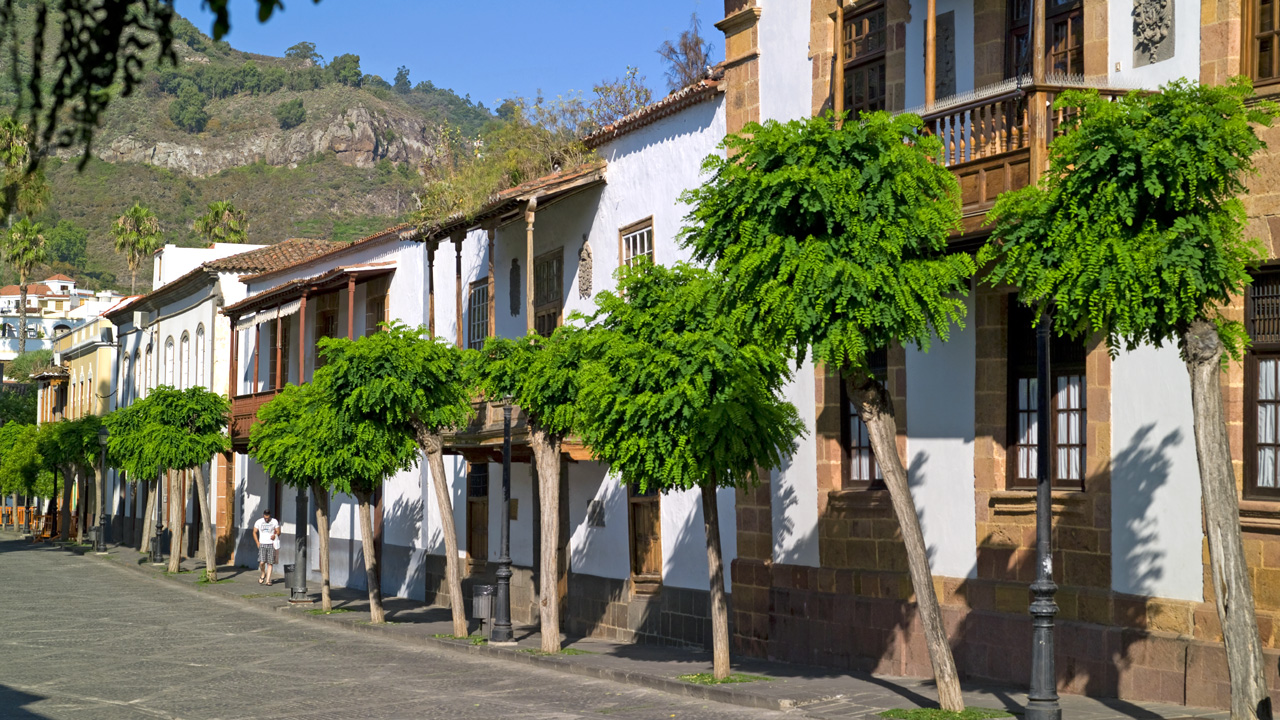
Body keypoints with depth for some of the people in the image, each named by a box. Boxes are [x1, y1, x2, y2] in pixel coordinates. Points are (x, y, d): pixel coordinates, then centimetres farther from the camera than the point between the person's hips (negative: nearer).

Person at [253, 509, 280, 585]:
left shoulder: (274, 522, 2)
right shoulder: (259, 522, 3)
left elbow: (278, 532, 9)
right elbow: (254, 532, 10)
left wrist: (275, 535, -13)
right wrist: (257, 543, 1)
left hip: (271, 544, 0)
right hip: (262, 544, 0)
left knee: (270, 563, -2)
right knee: (262, 562, -13)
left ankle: (267, 580, 1)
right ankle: (263, 574, 15)